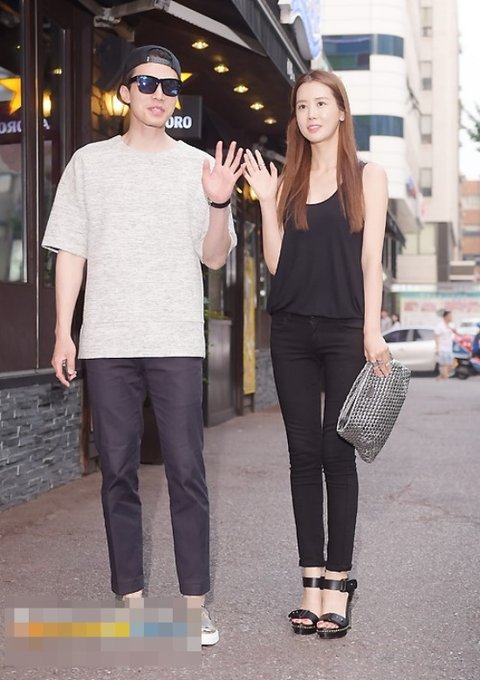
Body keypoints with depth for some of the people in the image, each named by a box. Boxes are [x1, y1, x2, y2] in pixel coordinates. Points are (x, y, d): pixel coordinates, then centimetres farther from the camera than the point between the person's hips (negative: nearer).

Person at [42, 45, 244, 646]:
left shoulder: (199, 166, 10)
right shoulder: (90, 163, 10)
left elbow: (214, 257, 8)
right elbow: (70, 252, 8)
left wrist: (219, 204, -10)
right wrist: (62, 334, 1)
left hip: (177, 341, 0)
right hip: (107, 342, 1)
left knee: (187, 471, -4)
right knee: (118, 472, 4)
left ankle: (195, 602, 4)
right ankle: (131, 597, 14)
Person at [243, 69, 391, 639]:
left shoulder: (367, 177, 5)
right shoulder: (287, 182, 12)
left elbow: (370, 259, -1)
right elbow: (275, 262, 8)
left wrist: (372, 331, -9)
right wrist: (265, 201, 0)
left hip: (344, 330, -3)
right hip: (292, 331, 3)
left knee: (337, 453, -2)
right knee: (304, 455, 4)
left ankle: (337, 581, 5)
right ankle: (312, 580, 10)